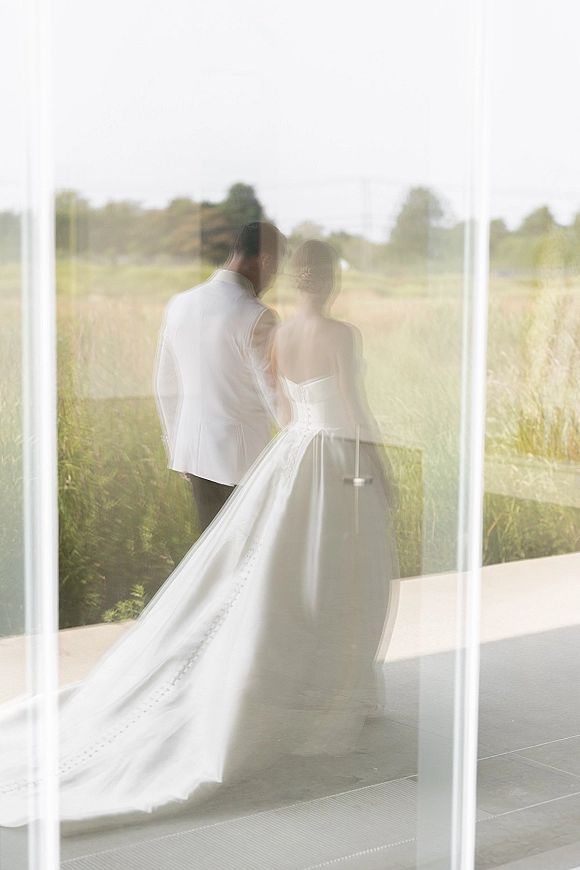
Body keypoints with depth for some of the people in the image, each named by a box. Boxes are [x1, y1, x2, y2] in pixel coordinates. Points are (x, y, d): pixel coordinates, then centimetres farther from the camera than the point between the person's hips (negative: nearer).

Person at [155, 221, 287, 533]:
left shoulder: (180, 304, 4)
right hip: (243, 455, -7)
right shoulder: (256, 317, -17)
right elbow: (276, 398, -14)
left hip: (194, 449, 7)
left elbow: (165, 387, 11)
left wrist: (176, 447, 22)